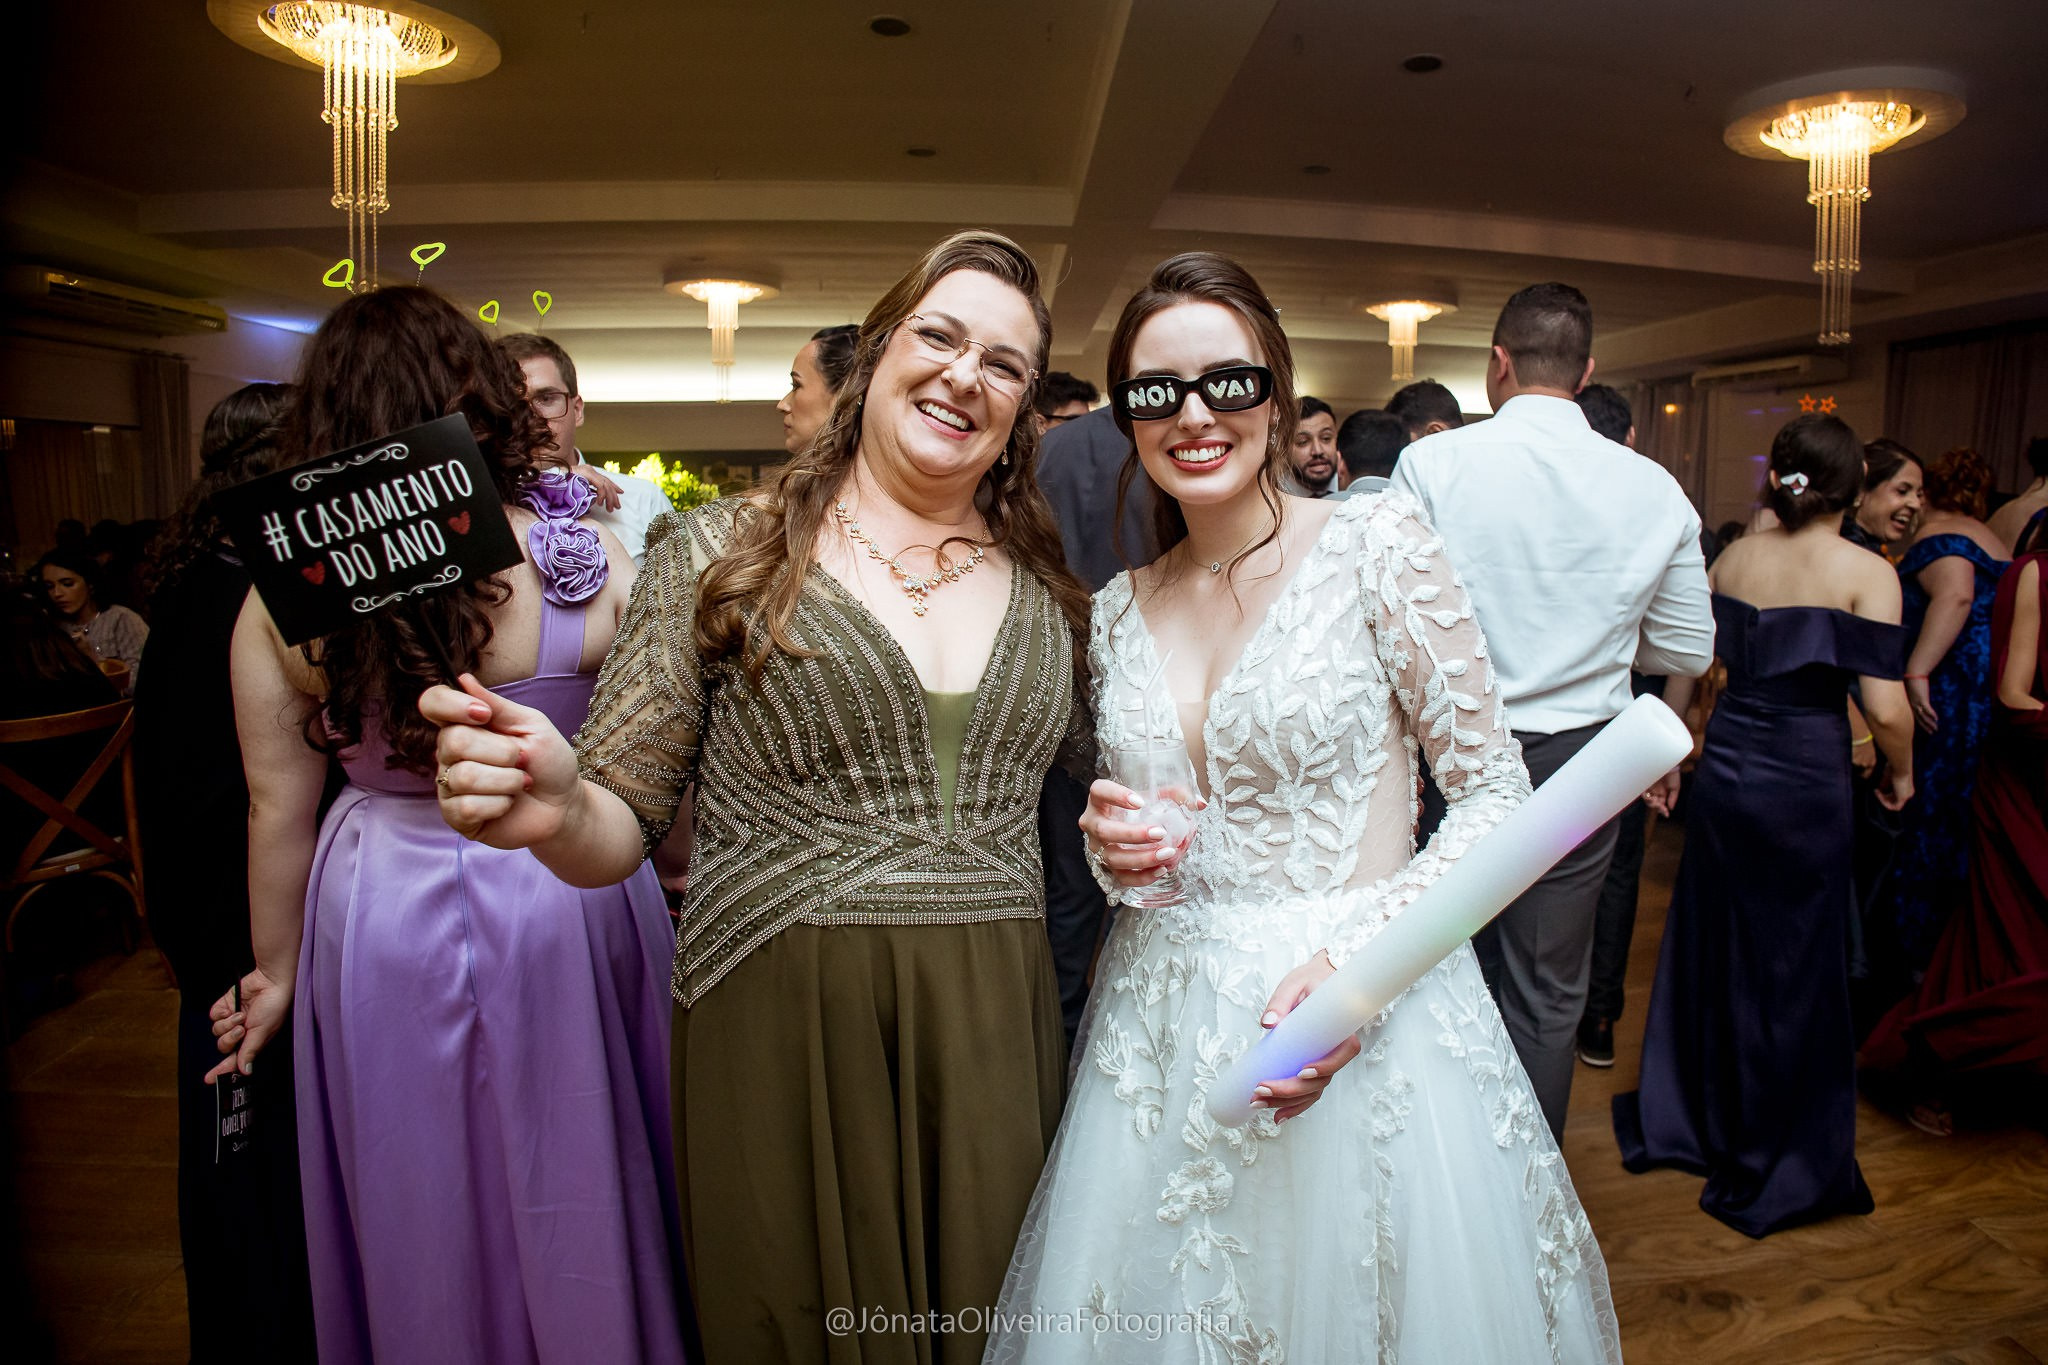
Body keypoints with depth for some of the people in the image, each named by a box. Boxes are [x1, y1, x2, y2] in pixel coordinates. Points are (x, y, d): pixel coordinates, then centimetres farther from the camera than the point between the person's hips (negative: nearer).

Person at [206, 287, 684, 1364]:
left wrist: (278, 971, 11)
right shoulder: (591, 562, -16)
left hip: (381, 924, 2)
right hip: (569, 905, -1)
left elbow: (278, 808, -3)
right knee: (569, 1194, 20)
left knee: (420, 1221, 22)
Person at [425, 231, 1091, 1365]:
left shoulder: (1049, 587, 7)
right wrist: (557, 813, -25)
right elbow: (624, 824, -4)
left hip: (995, 1042, 4)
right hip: (779, 1032, -3)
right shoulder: (721, 554, -3)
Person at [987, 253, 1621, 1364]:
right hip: (1164, 1025, 4)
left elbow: (1496, 793, -8)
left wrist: (1361, 960, -20)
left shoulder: (1375, 544, -9)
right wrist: (1109, 846, -7)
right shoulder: (1118, 609, 5)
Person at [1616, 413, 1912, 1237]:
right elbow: (1886, 707, -13)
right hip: (1806, 779, -4)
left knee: (1710, 945, 17)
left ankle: (1686, 1119, 32)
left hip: (1726, 766, 4)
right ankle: (1773, 1163, 23)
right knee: (1793, 968, 9)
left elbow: (1684, 667, 7)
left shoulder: (1735, 557, 3)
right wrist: (1902, 773, 5)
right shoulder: (1865, 573, -10)